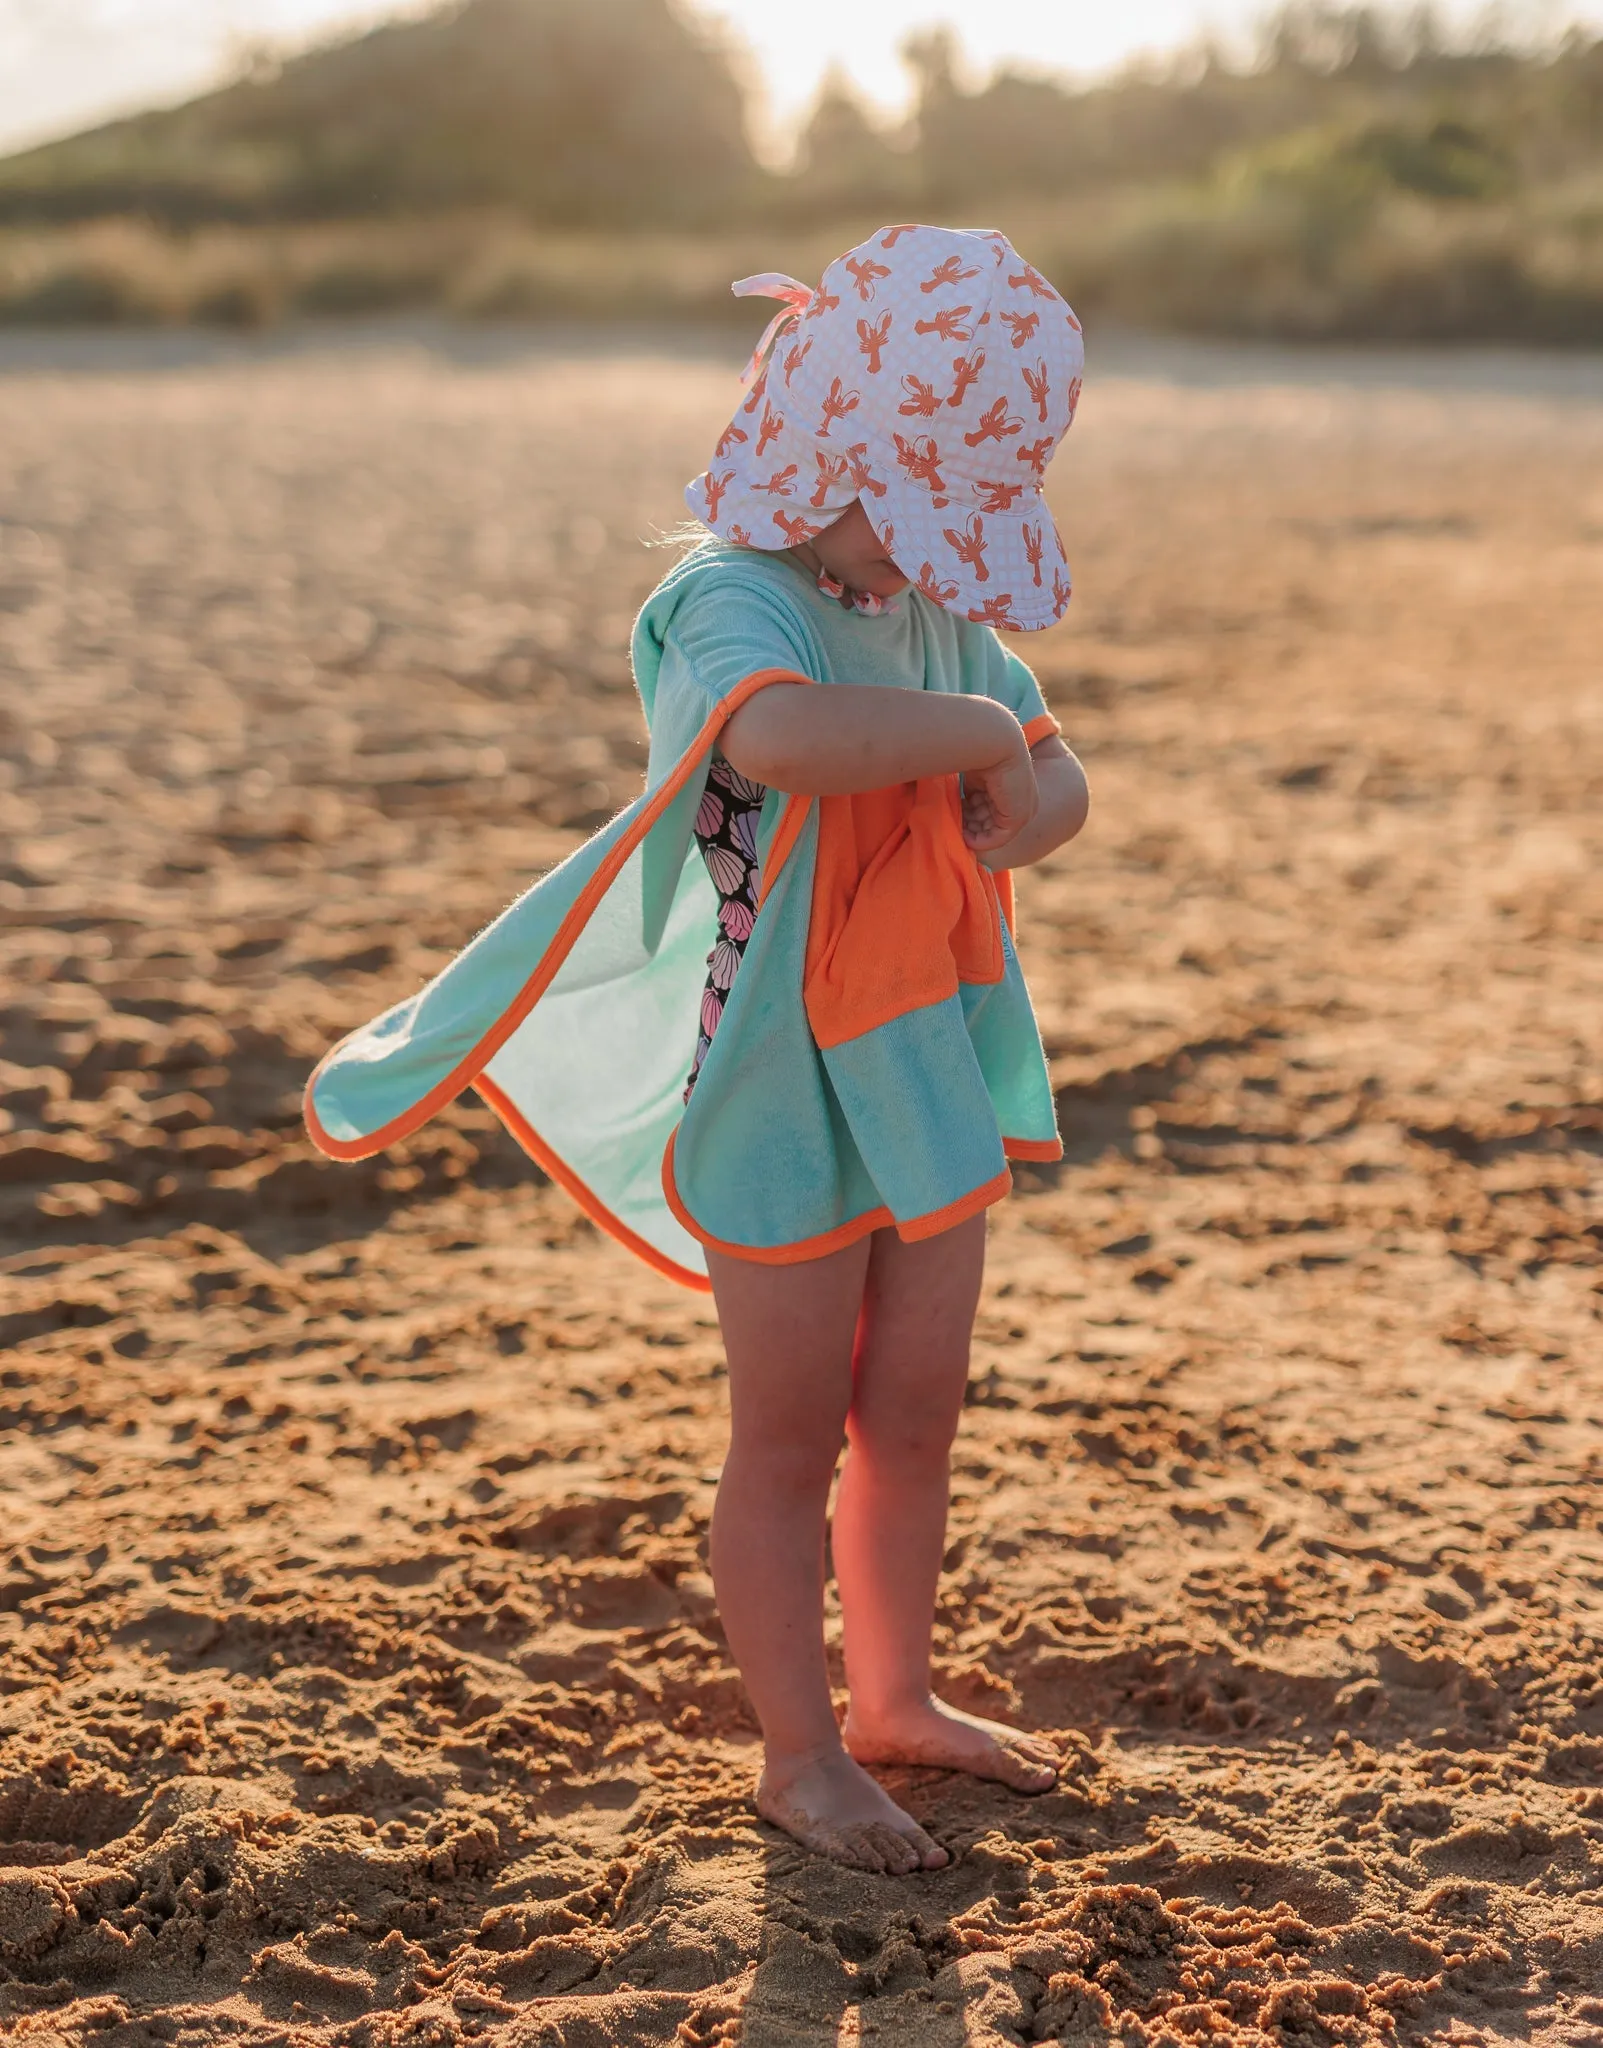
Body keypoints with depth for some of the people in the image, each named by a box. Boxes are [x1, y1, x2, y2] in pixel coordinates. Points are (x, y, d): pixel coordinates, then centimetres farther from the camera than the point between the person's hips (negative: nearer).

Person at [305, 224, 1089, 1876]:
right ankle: (799, 1754, 23)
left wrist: (1020, 803, -11)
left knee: (917, 1411, 18)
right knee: (793, 1435, 7)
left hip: (934, 1071, 7)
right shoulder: (726, 603, -20)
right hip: (779, 1087, -7)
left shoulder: (939, 608, 7)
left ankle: (892, 1697, 37)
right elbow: (786, 734, -45)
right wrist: (979, 730, -30)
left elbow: (1057, 791, 13)